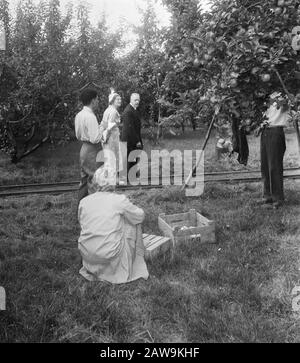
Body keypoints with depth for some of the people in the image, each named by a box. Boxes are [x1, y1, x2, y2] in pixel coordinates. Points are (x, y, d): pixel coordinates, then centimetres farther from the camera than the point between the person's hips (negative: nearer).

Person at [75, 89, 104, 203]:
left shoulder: (79, 115, 7)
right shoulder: (90, 116, -20)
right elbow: (95, 139, -23)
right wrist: (102, 128, -8)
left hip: (84, 149, 10)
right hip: (92, 151, -10)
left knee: (84, 180, 19)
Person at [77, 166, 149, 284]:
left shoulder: (84, 201, -2)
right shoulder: (120, 200, -12)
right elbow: (140, 216, 3)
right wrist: (125, 211, 24)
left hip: (87, 255, 5)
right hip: (109, 254, -5)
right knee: (133, 223, 16)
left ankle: (90, 269, 30)